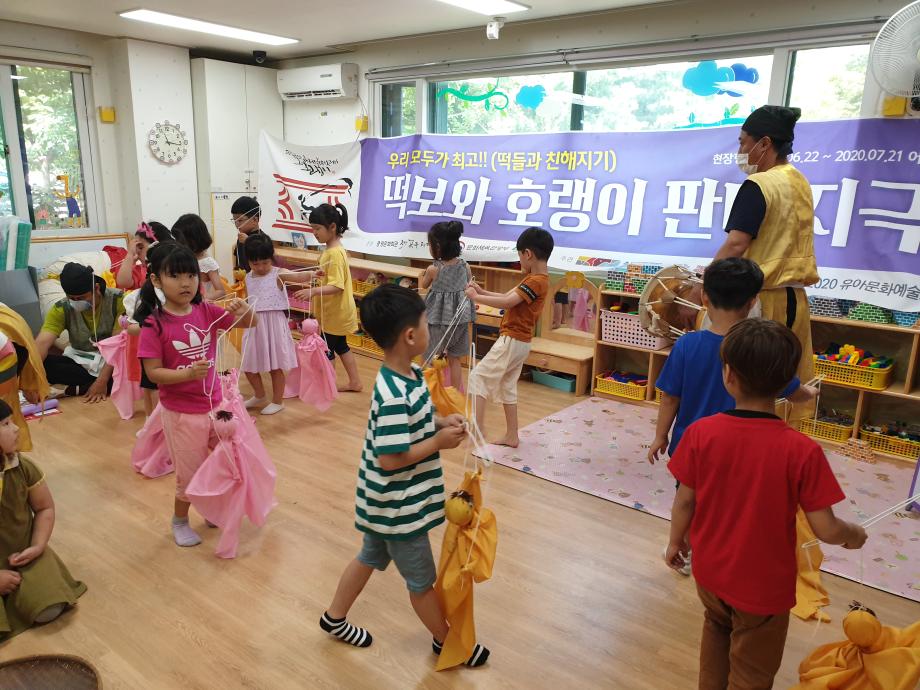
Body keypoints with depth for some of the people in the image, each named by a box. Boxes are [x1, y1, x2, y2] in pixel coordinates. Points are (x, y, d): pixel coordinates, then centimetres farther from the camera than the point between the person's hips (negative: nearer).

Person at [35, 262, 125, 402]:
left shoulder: (117, 300, -16)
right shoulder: (61, 309, -9)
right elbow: (42, 343, -21)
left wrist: (102, 380, -28)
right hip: (80, 361, 3)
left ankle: (78, 388, -22)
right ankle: (115, 384, -23)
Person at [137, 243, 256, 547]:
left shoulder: (206, 312, -5)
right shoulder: (154, 324, -17)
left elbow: (251, 323, -4)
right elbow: (153, 372, -17)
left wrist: (244, 310, -26)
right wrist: (188, 374, -33)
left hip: (216, 404, 5)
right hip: (181, 413, -5)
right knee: (191, 474, 11)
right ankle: (180, 521, 40)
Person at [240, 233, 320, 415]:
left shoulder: (278, 275, -10)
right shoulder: (249, 278, 7)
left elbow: (299, 276, -28)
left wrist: (313, 273, -46)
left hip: (274, 324, -6)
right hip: (254, 326, 6)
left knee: (275, 366, 4)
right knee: (248, 365, 14)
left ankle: (278, 401, 21)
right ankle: (259, 396, 37)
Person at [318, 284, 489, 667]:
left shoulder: (409, 375, -3)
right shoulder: (394, 397, -33)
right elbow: (391, 459, -29)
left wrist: (440, 422, -3)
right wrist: (440, 441, -22)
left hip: (388, 503, 9)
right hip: (399, 506, -9)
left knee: (370, 556, 28)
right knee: (421, 579, 14)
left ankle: (334, 618, 49)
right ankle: (445, 640, 37)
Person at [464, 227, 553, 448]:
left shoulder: (536, 281, -19)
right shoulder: (535, 278, 13)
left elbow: (506, 303, -25)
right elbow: (507, 296, 14)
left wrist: (476, 297, -16)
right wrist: (482, 292, 4)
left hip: (512, 340, -10)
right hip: (519, 341, 10)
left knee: (478, 377, -8)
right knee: (507, 387, 17)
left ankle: (477, 428, -10)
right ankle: (512, 436, 24)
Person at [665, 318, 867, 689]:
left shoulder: (700, 432, -20)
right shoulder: (802, 451, -25)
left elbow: (684, 502, -10)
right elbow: (826, 529, -17)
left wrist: (675, 542, 9)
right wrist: (853, 535, 6)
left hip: (710, 569, 3)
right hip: (764, 585, -2)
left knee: (716, 627, 33)